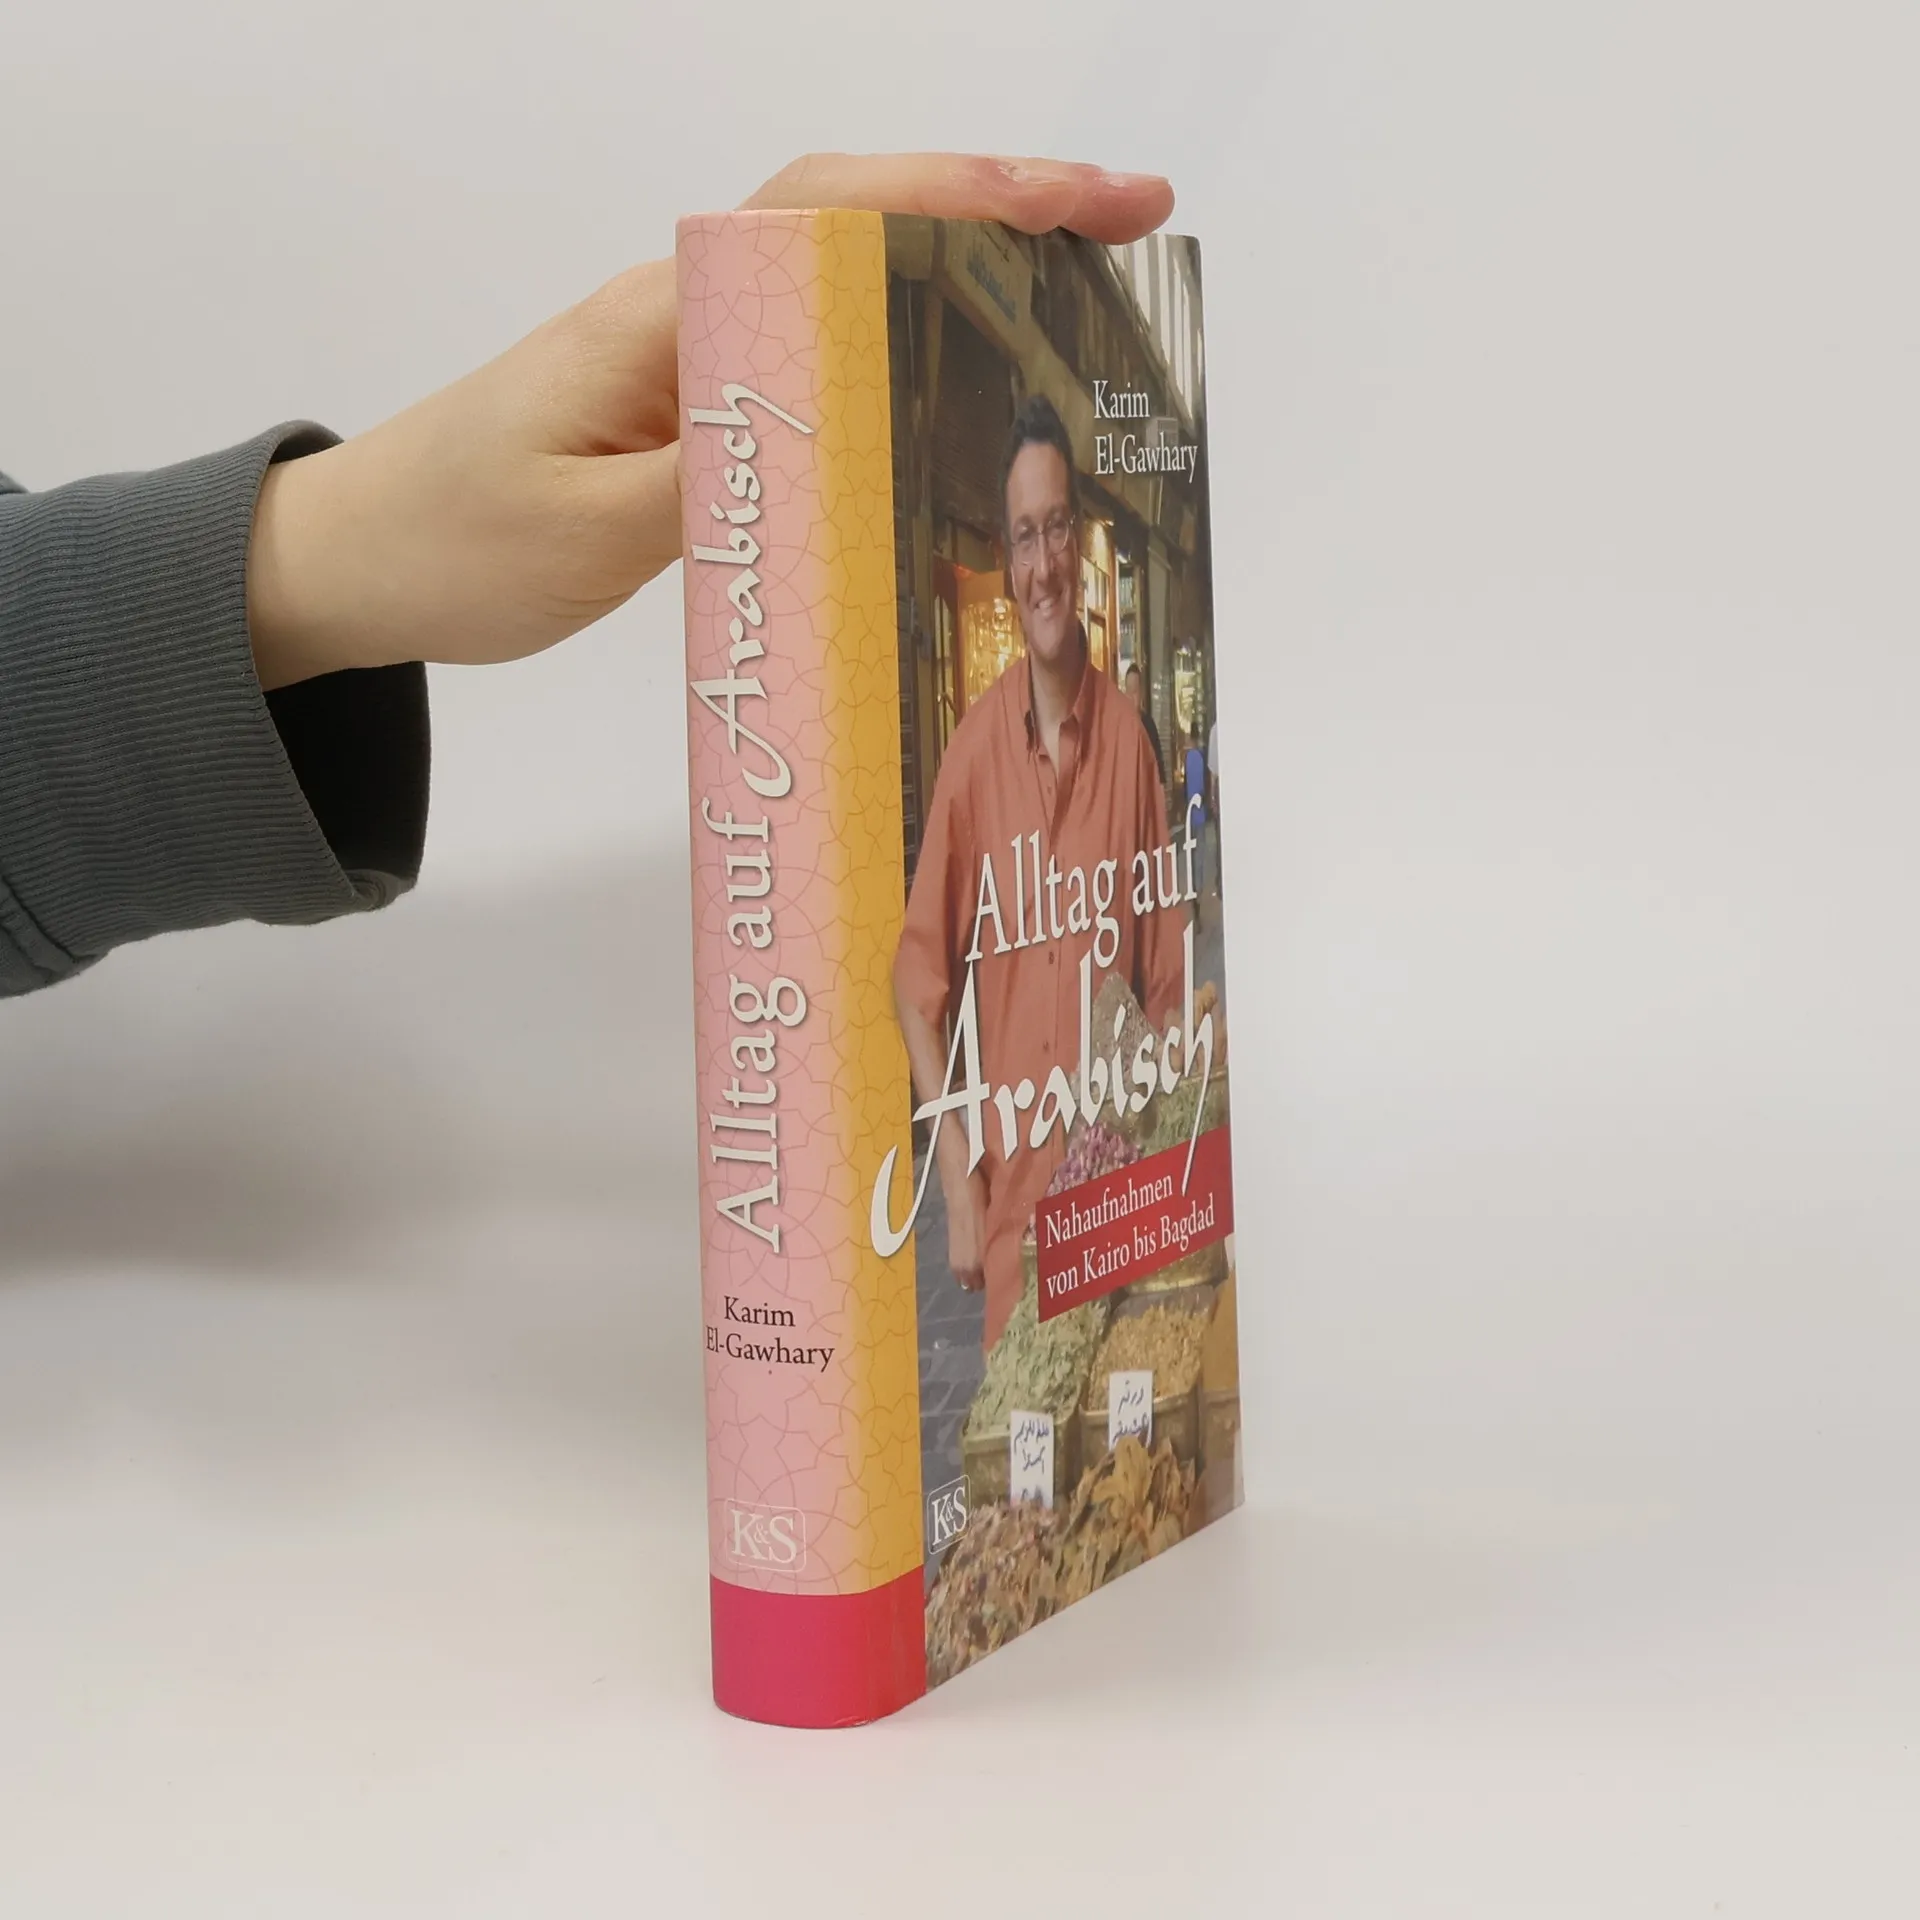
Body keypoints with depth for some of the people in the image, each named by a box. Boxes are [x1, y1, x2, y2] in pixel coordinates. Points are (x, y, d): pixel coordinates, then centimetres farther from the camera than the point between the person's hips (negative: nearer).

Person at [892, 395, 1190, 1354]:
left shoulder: (1128, 737, -1)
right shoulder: (974, 745, -3)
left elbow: (1166, 982, 5)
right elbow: (921, 970, 3)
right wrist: (954, 1169, -5)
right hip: (1008, 1190, 0)